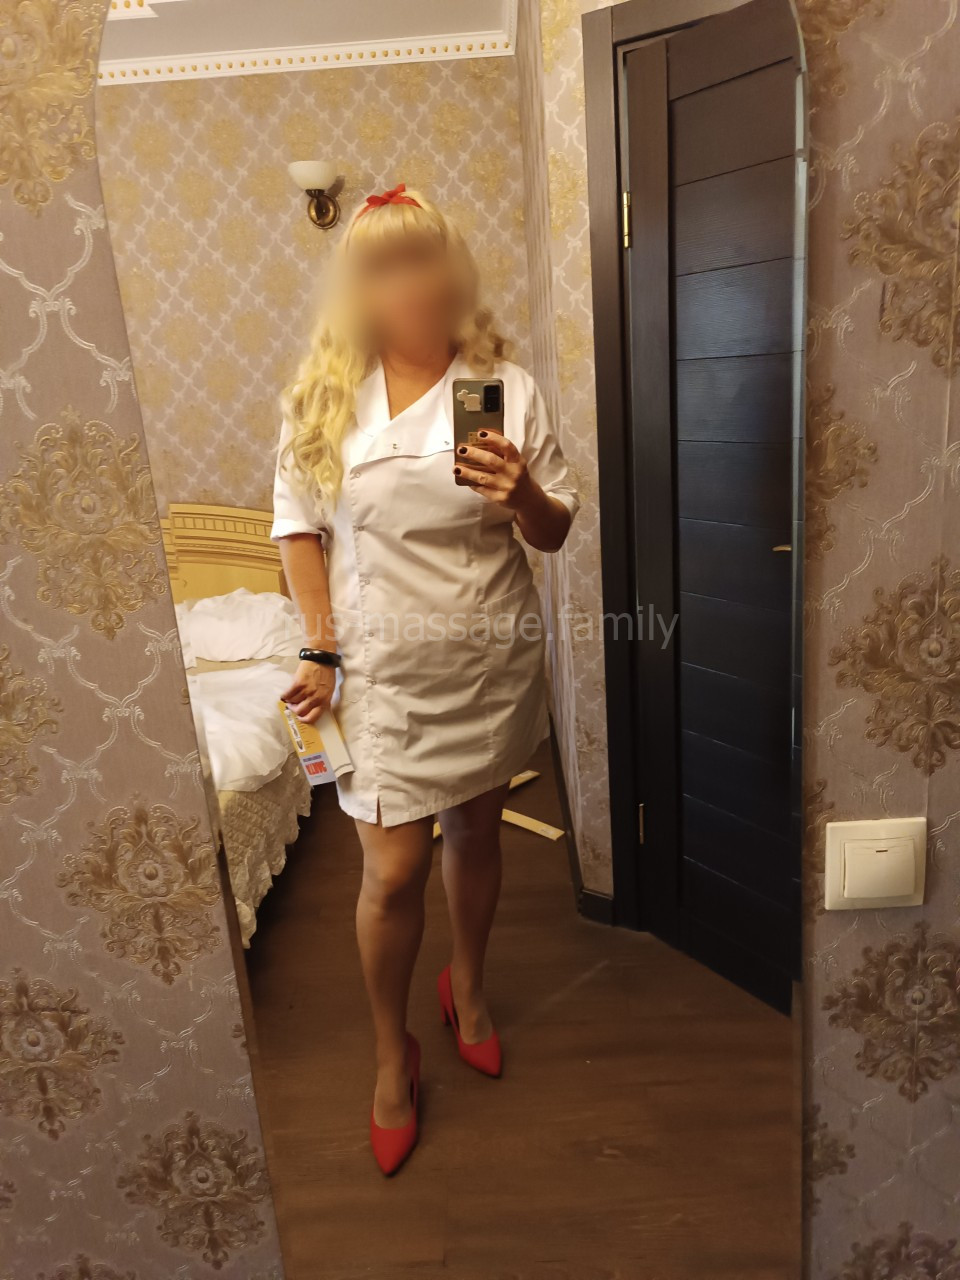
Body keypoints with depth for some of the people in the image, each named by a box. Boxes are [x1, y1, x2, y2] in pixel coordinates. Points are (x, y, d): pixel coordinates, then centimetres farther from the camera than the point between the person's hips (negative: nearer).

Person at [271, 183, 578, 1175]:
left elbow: (557, 533, 0)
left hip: (491, 657, 2)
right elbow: (299, 525, 2)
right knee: (394, 868, 1)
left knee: (475, 830, 18)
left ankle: (466, 985, 47)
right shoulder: (324, 396, -2)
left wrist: (521, 496, -22)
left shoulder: (506, 387, -3)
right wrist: (321, 648, -4)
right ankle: (392, 1054, 28)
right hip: (382, 665, -1)